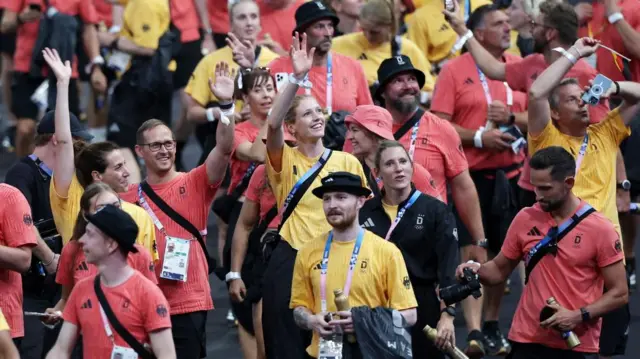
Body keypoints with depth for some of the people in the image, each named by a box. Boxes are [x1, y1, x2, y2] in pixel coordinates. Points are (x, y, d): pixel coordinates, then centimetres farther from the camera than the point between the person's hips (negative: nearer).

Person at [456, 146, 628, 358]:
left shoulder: (600, 229, -7)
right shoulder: (525, 219, 3)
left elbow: (619, 294, -4)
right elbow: (500, 269, 15)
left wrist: (579, 317, -16)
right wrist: (478, 270, -6)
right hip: (527, 342, 3)